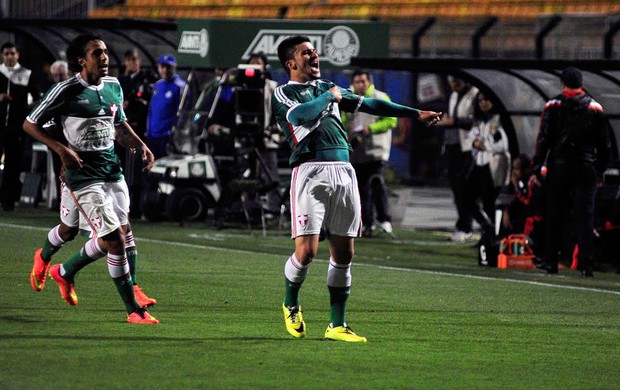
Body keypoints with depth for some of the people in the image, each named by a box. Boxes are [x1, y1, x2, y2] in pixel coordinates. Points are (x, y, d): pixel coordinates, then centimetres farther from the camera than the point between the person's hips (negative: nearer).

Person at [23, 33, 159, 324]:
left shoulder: (113, 86, 9)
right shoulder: (66, 91, -10)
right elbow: (29, 124, -4)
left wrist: (141, 146, 6)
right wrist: (61, 148, -17)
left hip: (112, 169, 7)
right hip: (84, 175, -7)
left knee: (107, 240, 9)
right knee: (114, 239, -13)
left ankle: (65, 272, 36)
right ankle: (133, 310, -4)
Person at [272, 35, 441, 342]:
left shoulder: (328, 88, 24)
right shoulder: (283, 94, 3)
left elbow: (369, 105, 29)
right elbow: (302, 115, -18)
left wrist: (415, 114, 30)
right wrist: (328, 97, -1)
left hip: (343, 172, 6)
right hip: (310, 172, -6)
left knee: (343, 253, 4)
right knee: (306, 251, -12)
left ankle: (337, 325, 12)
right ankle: (291, 304, 17)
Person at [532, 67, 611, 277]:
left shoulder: (554, 106, 0)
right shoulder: (595, 108, 5)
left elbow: (544, 139, -4)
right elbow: (604, 144, 8)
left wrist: (537, 166, -1)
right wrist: (600, 170, 17)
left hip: (559, 168, 0)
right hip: (586, 170, 0)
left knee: (554, 216, 7)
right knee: (585, 216, -1)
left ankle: (551, 261, 10)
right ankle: (586, 265, -6)